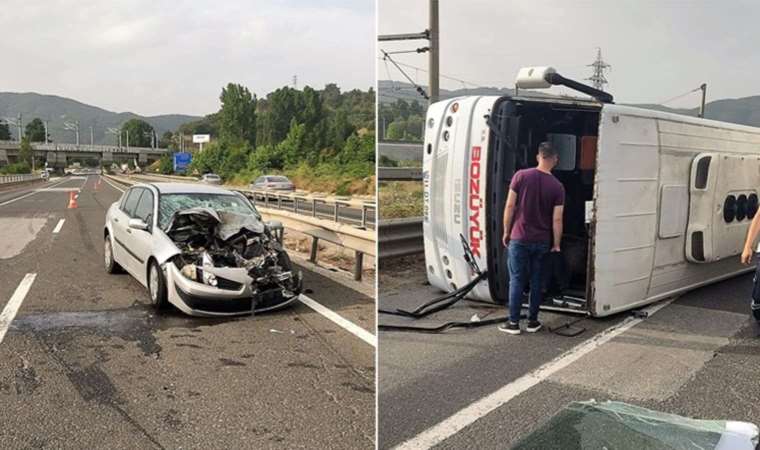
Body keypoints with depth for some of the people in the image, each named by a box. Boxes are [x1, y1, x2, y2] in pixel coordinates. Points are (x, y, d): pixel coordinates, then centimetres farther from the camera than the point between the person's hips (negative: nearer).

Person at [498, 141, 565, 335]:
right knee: (536, 281, 12)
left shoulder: (521, 176, -7)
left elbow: (510, 206, -6)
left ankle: (514, 323, 8)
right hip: (542, 241, 2)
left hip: (519, 238, -2)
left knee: (516, 280, 4)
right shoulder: (557, 186, -3)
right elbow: (557, 219, -4)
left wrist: (506, 232, 4)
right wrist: (556, 245, 6)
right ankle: (533, 321, 18)